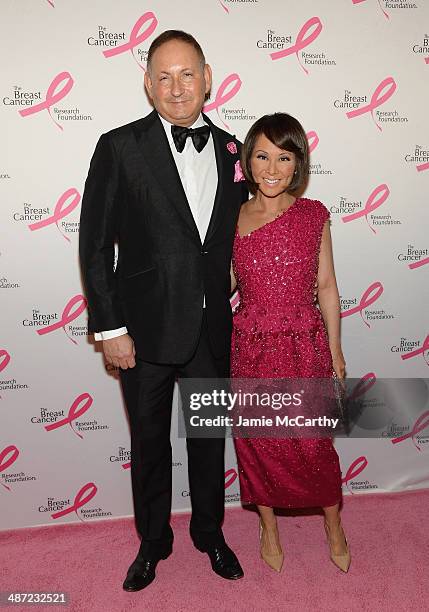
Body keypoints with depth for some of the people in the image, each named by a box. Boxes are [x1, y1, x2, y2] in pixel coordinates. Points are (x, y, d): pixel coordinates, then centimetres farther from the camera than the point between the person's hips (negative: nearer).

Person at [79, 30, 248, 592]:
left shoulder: (230, 150, 5)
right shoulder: (120, 147, -7)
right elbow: (95, 244, -8)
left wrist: (236, 302, 5)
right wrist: (110, 328, -11)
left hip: (213, 329, 3)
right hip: (147, 329, -3)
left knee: (210, 436, 18)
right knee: (149, 441, 15)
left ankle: (209, 531, 44)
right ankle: (153, 541, 40)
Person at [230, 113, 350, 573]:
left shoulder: (314, 215, -3)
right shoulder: (233, 218, -2)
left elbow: (326, 286, 2)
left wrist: (335, 351, 5)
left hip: (305, 346, -1)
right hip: (251, 349, 1)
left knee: (315, 444, 10)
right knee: (257, 444, 14)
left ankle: (334, 529, 40)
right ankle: (269, 530, 40)